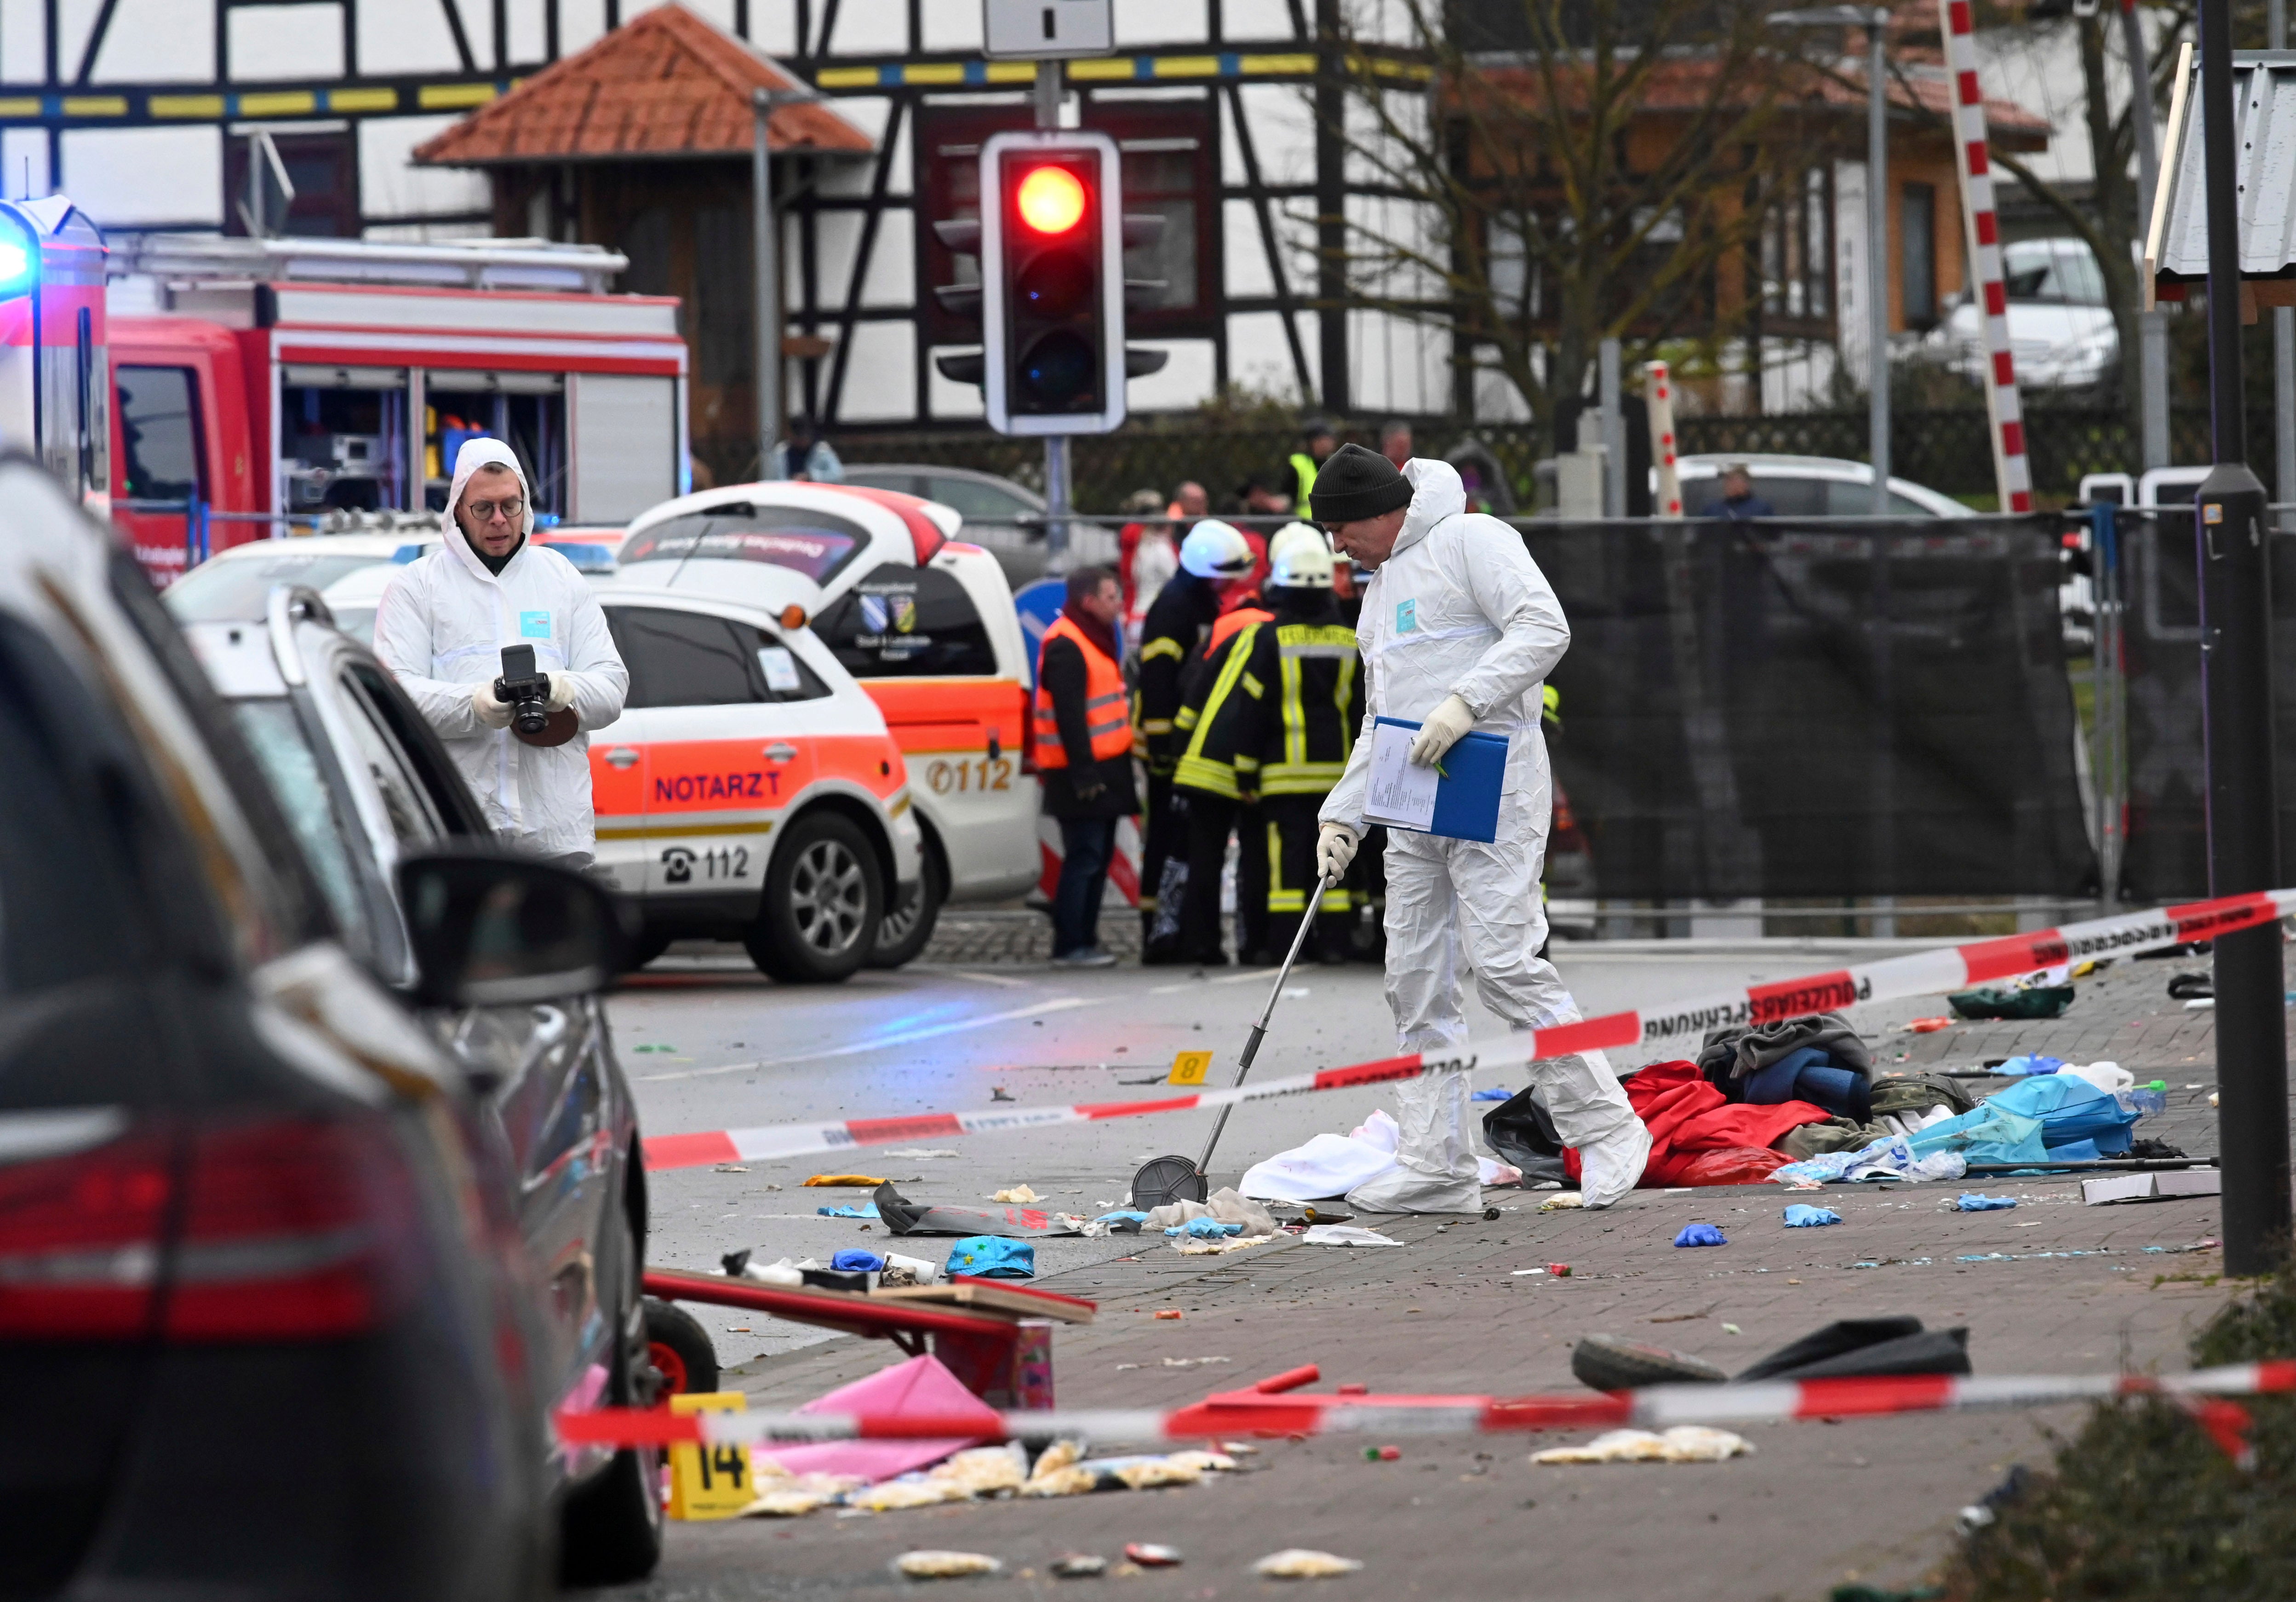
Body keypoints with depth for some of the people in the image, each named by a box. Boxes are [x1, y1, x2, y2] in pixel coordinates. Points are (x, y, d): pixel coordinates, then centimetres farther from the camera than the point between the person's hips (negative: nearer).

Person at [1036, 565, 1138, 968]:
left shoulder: (1095, 640, 19)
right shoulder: (1066, 647, -15)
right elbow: (1069, 715, -21)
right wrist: (1085, 772, -24)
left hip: (1103, 769, 10)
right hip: (1084, 773, -10)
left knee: (1097, 858, 13)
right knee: (1084, 858, -10)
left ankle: (1085, 940, 19)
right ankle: (1070, 946, -9)